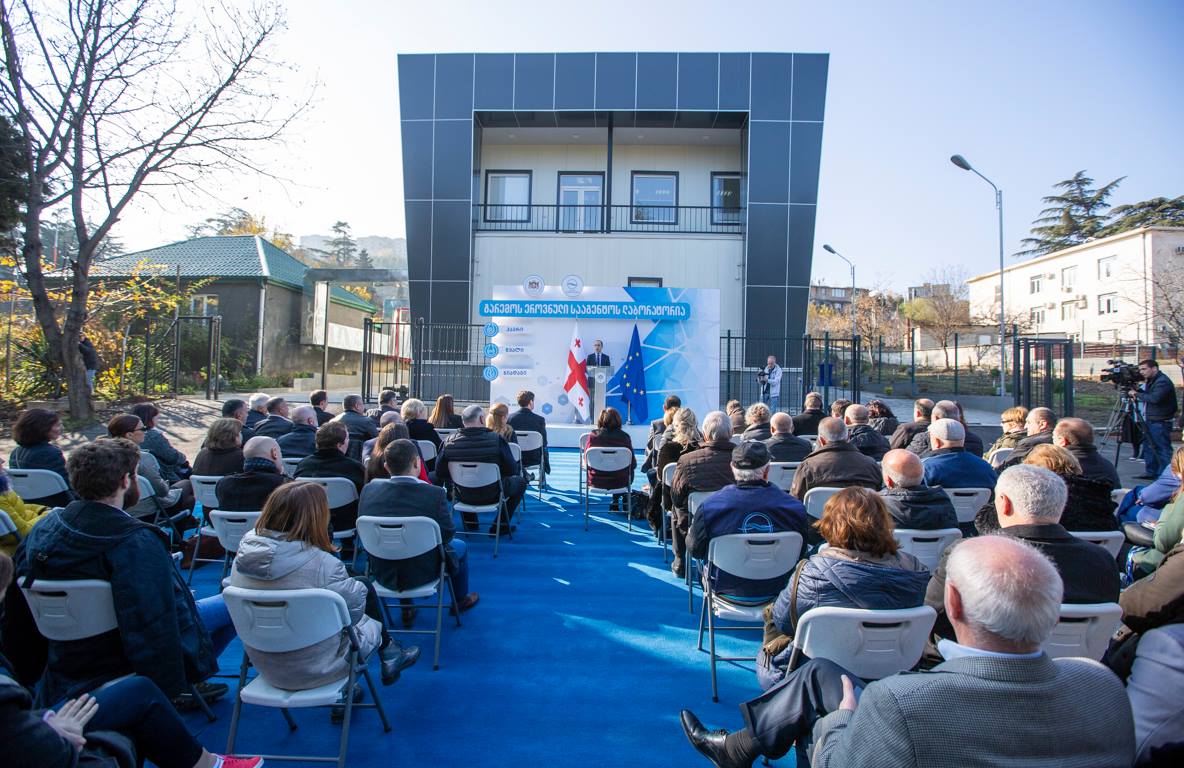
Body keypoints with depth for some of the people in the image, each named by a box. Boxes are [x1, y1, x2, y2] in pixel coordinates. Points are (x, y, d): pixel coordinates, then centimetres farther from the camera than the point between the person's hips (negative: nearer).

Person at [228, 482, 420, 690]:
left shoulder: (244, 553, -11)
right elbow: (355, 612, -15)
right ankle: (388, 654, 35)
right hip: (316, 670, -6)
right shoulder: (323, 564, -29)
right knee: (366, 588, 15)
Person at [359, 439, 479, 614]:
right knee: (460, 546, 27)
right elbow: (447, 534, -14)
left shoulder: (368, 490, -14)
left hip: (382, 574, 4)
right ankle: (461, 600, 45)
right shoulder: (435, 493, -25)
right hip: (423, 573, -4)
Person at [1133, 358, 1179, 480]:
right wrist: (1137, 391, -1)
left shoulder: (1163, 381, -14)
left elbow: (1155, 398, -26)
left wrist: (1137, 394, -15)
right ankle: (1151, 472, 20)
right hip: (1150, 421, 10)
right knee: (1148, 447, 13)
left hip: (1160, 422, -10)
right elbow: (1147, 396, 18)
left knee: (1163, 449, -6)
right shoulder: (1150, 381, 16)